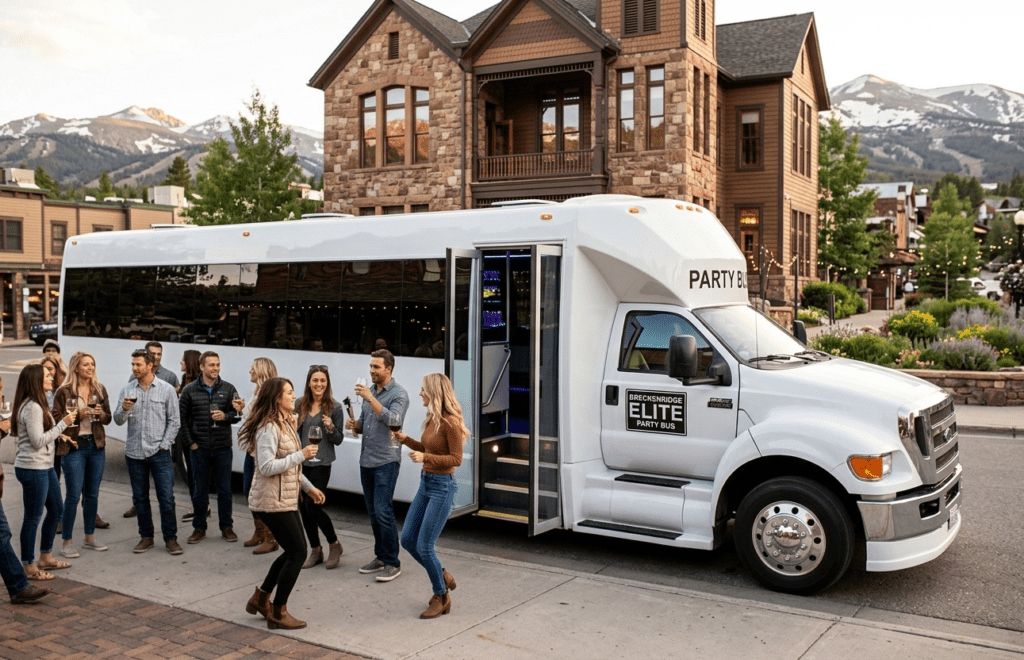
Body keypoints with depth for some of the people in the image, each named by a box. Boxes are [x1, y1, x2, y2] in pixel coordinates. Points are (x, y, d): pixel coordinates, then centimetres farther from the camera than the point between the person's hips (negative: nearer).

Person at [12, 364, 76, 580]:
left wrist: (59, 434, 7)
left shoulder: (36, 404, 13)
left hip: (45, 467, 11)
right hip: (33, 469, -11)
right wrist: (63, 424, -18)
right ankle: (29, 566, 13)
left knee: (56, 509, 18)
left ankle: (46, 558, 30)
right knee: (33, 517, 1)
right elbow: (38, 441, -21)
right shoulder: (31, 407, -19)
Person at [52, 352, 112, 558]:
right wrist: (78, 415, -20)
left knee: (92, 494, 11)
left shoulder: (99, 389, 6)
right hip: (74, 447, -4)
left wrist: (101, 414, -11)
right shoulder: (64, 391, -6)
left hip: (96, 445, 4)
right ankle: (67, 542, 7)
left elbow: (108, 418, 10)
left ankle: (89, 538, 23)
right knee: (73, 495, -3)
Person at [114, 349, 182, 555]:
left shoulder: (166, 390, -1)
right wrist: (124, 409, -18)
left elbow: (174, 421, -1)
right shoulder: (127, 390, 5)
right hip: (134, 452, 3)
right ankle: (146, 537, 23)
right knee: (140, 498, 11)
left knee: (166, 497, -4)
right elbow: (118, 421, 2)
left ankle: (170, 538, 6)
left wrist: (164, 444, -8)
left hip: (159, 452, -3)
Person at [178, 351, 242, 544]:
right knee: (200, 490, 9)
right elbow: (183, 418, 1)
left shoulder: (228, 388, 0)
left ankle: (226, 527, 18)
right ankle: (199, 528, 20)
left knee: (224, 489, 7)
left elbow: (237, 414, 2)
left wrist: (225, 416, -18)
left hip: (223, 448, 0)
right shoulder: (189, 390, -1)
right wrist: (190, 443, -3)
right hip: (200, 448, 0)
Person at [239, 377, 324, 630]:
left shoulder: (285, 424, 13)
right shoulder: (268, 428, -19)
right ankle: (278, 613, 9)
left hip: (286, 500, 10)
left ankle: (261, 598, 28)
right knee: (297, 553, -4)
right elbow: (267, 467, -26)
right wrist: (301, 455, -22)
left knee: (295, 550, 15)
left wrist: (308, 487, 17)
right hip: (272, 502, -10)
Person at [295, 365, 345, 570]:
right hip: (300, 463, 4)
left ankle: (334, 544, 13)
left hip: (321, 464, -4)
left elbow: (339, 440, -2)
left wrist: (331, 428, -19)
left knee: (313, 507, -10)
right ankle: (315, 551, 24)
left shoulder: (335, 407, -4)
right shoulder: (300, 405, 5)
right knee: (303, 508, 7)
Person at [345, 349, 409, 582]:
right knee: (373, 513, 12)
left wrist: (371, 399, -27)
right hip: (366, 460, 7)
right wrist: (355, 425, -2)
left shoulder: (398, 394, -8)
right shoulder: (369, 391, 13)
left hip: (386, 461, -7)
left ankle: (392, 563, 0)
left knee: (383, 512, -9)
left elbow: (393, 420, -25)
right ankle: (380, 557, 23)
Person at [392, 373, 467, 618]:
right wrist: (404, 439, 11)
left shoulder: (450, 422, -18)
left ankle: (442, 598, 15)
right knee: (407, 539, 11)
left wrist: (425, 458, -27)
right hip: (425, 483, 9)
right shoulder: (432, 419, 7)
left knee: (424, 547, -5)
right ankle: (442, 577, 29)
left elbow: (456, 459, -18)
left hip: (442, 487, -9)